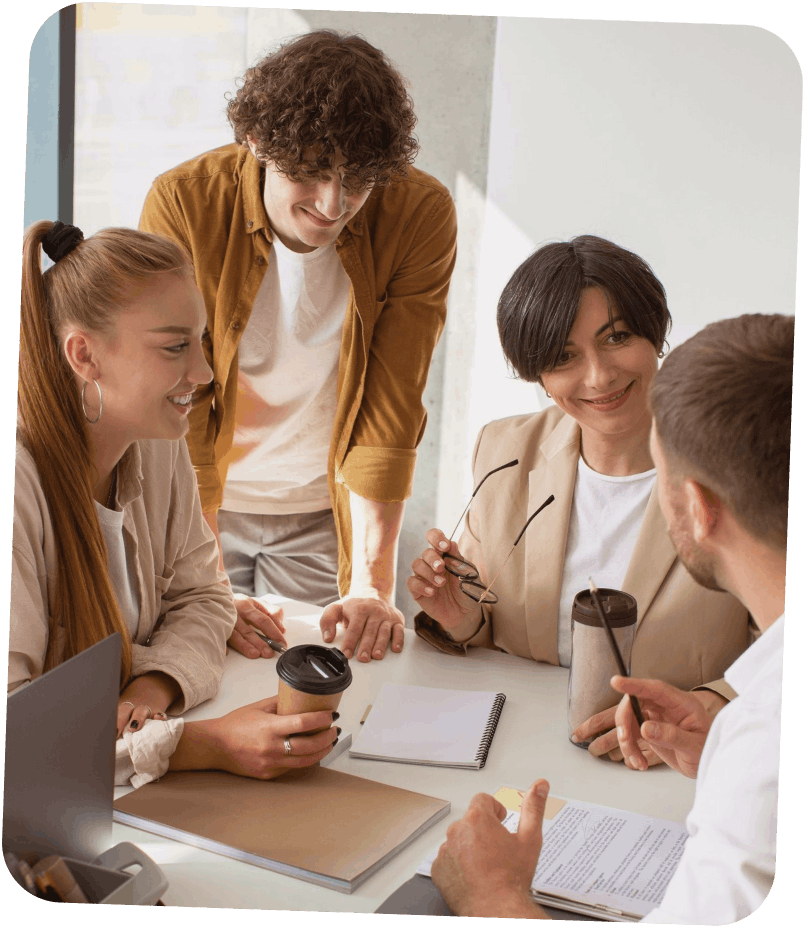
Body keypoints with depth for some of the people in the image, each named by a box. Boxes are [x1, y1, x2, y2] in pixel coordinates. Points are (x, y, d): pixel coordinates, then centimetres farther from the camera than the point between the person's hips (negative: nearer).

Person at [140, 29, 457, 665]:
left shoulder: (421, 215, -17)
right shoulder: (182, 204, -19)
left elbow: (390, 409, -17)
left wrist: (372, 585, -22)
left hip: (331, 514, 1)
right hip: (200, 507, 0)